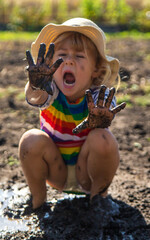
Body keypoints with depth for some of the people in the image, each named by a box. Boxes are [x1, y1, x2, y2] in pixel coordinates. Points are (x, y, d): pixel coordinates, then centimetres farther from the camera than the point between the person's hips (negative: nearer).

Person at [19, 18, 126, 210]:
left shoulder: (99, 98, -23)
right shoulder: (50, 91, -21)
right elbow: (35, 99, -45)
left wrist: (100, 125, -63)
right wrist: (35, 88, -70)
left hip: (88, 172, -1)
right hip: (56, 171, 1)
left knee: (103, 139, -30)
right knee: (32, 139, -26)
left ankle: (99, 194, -3)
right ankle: (38, 198, -2)